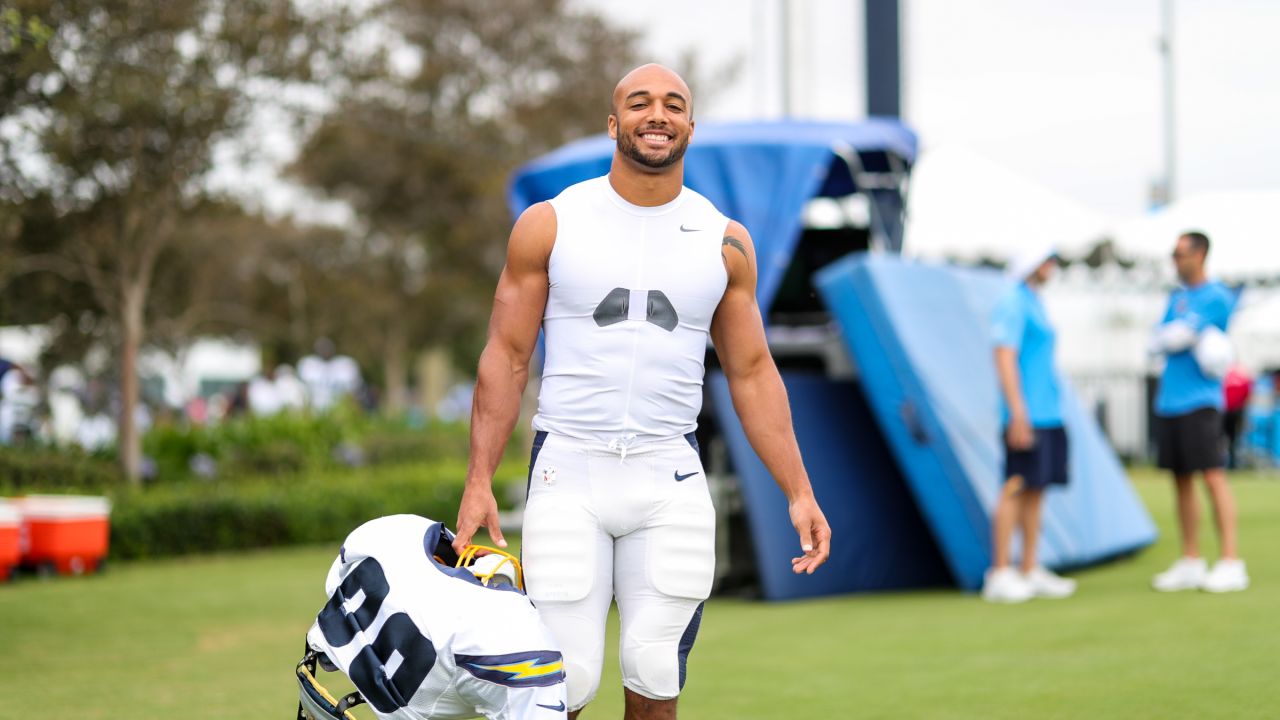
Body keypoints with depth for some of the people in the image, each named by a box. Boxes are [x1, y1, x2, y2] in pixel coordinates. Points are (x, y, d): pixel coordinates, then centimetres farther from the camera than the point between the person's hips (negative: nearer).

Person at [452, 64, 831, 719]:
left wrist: (798, 492, 4)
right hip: (568, 472, -2)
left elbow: (752, 374, 11)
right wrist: (478, 483, -5)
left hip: (670, 480, 2)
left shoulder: (724, 242, 7)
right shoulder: (549, 225, 2)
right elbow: (506, 357, 2)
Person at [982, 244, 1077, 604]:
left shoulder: (1035, 305, 20)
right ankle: (999, 575, -9)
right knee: (1017, 489, -10)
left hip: (1048, 416, 9)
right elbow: (1004, 358, -15)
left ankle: (1031, 572, 10)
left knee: (1036, 492, 8)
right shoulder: (1012, 304, -8)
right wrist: (1018, 413, -21)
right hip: (1027, 417, -9)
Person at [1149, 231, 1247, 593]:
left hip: (1200, 401, -7)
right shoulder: (1177, 297, 17)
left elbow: (1182, 335, -13)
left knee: (1212, 475, -11)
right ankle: (1191, 563, 14)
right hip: (1169, 401, 7)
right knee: (1182, 481, 8)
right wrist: (1200, 340, -8)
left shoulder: (1218, 297, -6)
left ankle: (1231, 563, -12)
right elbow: (1160, 342, 4)